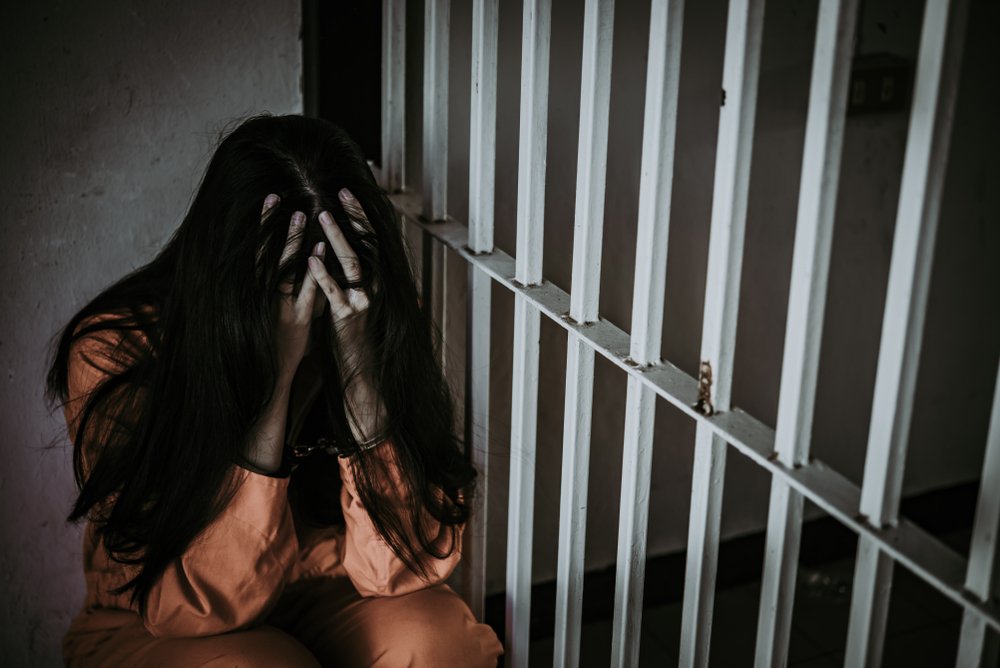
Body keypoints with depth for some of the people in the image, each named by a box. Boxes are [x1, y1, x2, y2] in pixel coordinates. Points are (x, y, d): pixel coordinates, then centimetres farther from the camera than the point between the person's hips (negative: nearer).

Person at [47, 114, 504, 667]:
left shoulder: (379, 323, -14)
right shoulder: (116, 352, -21)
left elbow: (401, 565, -20)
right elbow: (198, 604, -26)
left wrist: (359, 366, -32)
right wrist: (277, 375, -34)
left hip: (321, 600, 3)